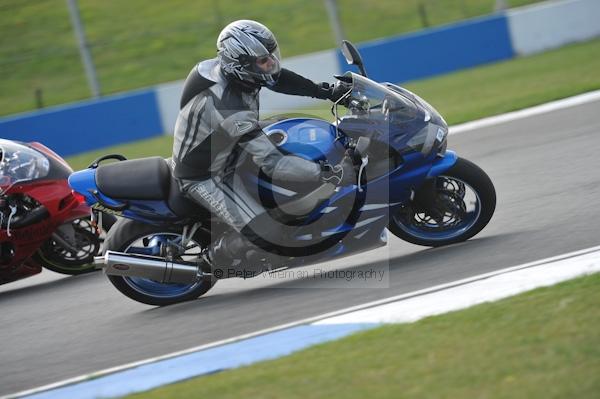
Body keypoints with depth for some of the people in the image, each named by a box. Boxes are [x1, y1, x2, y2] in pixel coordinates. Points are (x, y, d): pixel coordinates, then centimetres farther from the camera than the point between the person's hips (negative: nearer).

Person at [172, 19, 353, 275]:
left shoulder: (229, 67, -15)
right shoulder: (232, 109, -39)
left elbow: (278, 78, 1)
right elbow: (271, 164, -39)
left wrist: (328, 91, -7)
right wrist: (329, 173, -41)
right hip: (202, 178, -9)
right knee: (264, 232, -19)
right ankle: (212, 261, 11)